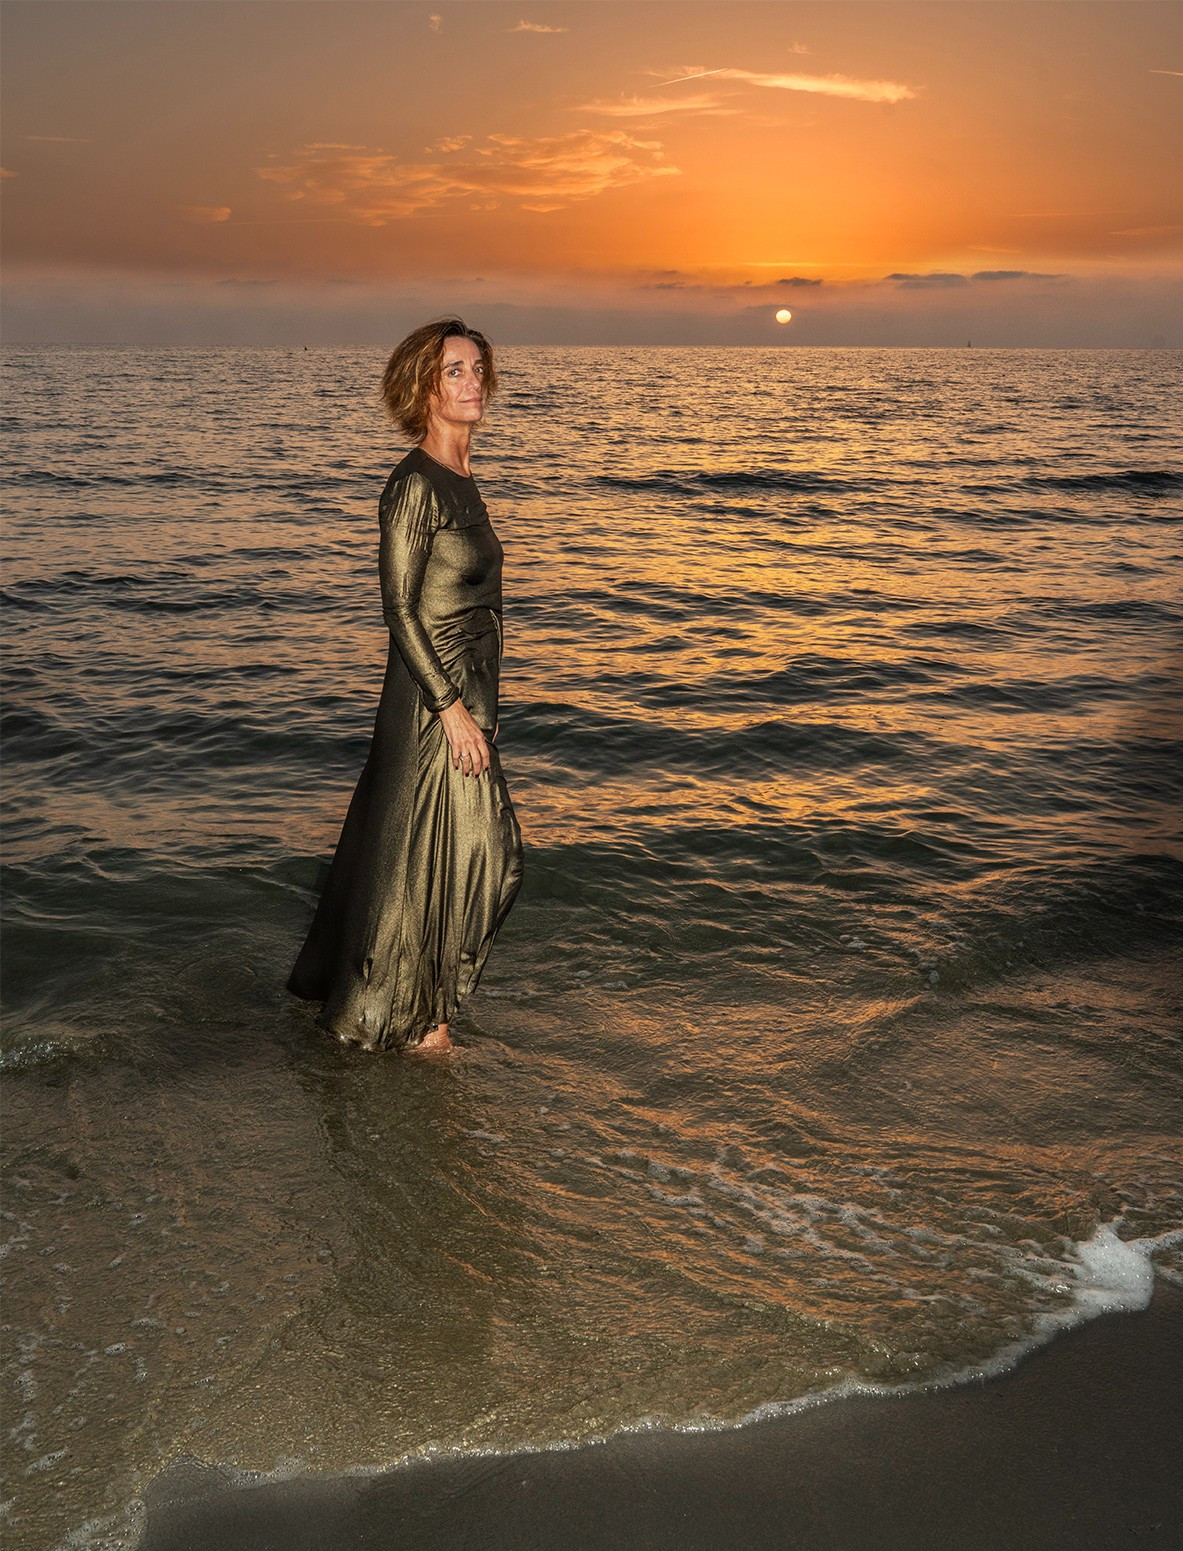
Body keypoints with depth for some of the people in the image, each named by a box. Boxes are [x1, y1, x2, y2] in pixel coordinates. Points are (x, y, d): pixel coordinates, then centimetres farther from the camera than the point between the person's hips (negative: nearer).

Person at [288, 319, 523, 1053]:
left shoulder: (459, 479, 12)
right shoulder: (416, 484, -16)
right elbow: (400, 608, -19)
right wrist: (451, 707, -20)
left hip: (468, 692, 10)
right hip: (436, 698, -10)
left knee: (483, 853, 17)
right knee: (438, 857, 1)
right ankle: (408, 1017, 20)